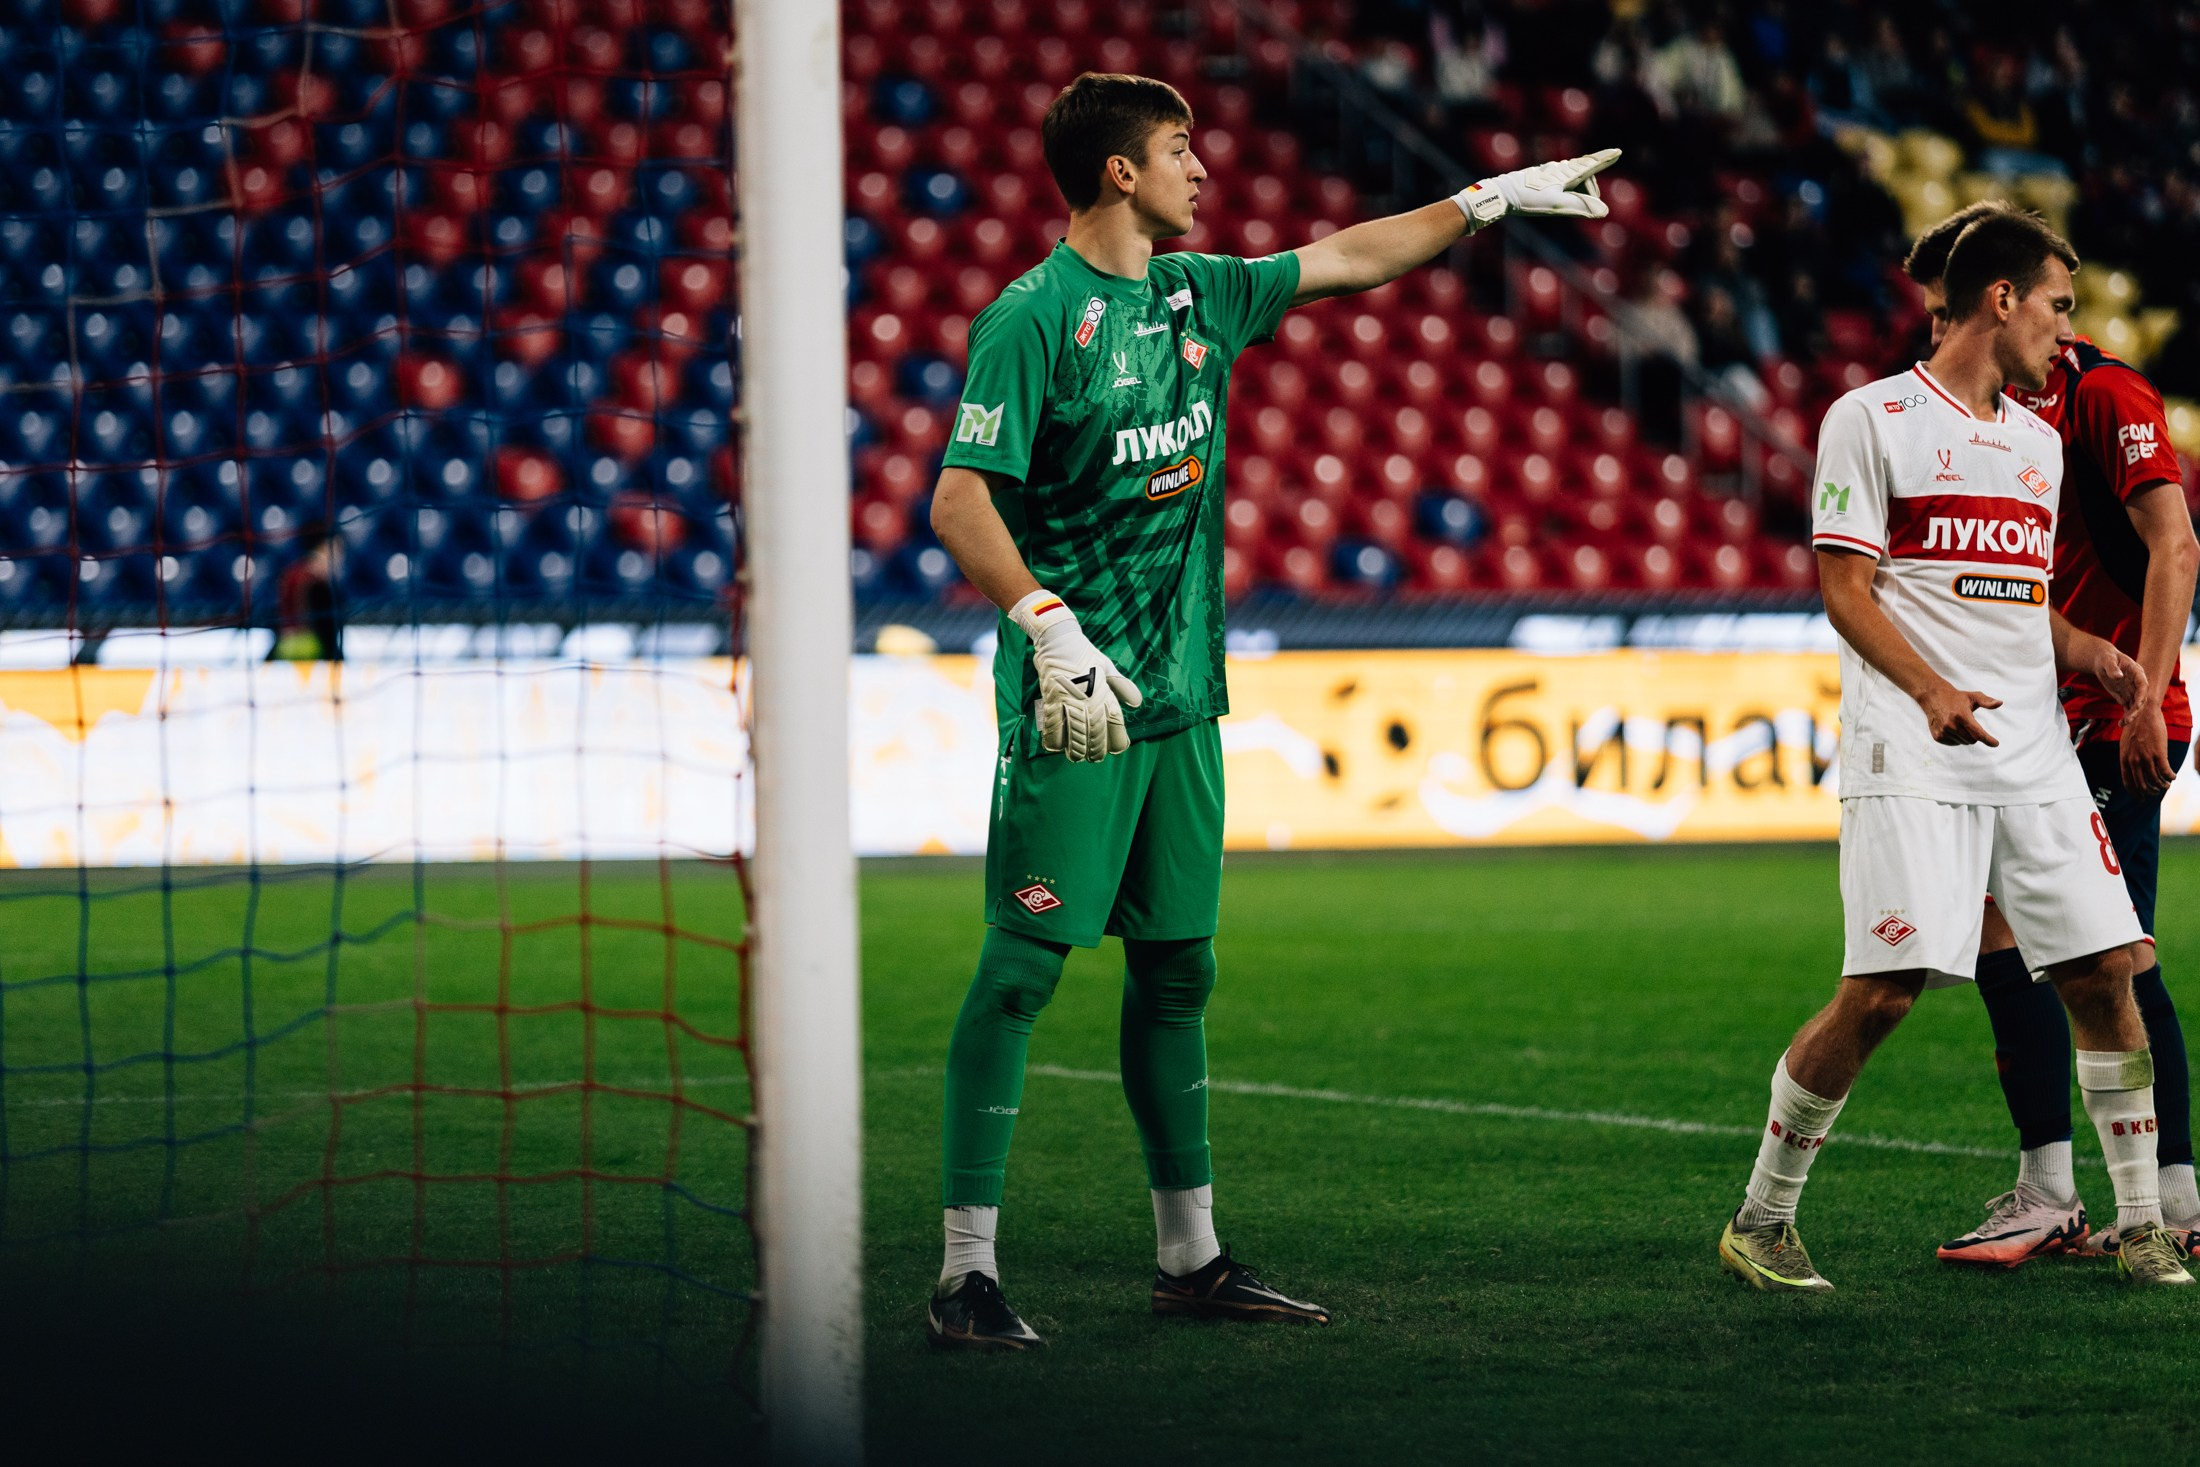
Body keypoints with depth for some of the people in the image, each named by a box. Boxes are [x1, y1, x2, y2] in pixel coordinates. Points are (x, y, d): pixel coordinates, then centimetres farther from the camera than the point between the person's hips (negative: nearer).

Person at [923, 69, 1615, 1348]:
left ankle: (1191, 1256, 20)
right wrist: (1051, 627, -26)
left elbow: (1345, 261, 25)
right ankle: (968, 1275, -7)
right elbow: (960, 500, -16)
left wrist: (1494, 199, 28)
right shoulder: (1033, 318, -11)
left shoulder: (1197, 294, 11)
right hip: (1072, 709, -8)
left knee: (1177, 969, 12)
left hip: (1180, 700, 8)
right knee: (1025, 966, -8)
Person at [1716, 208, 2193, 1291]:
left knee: (2102, 973, -1)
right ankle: (1760, 1220, 2)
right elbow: (1846, 591, -7)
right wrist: (1932, 692, -22)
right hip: (1911, 755, -6)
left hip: (2034, 753, 6)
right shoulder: (1872, 419, -1)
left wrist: (2088, 653, 6)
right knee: (1885, 990, -13)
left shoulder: (2039, 441, 19)